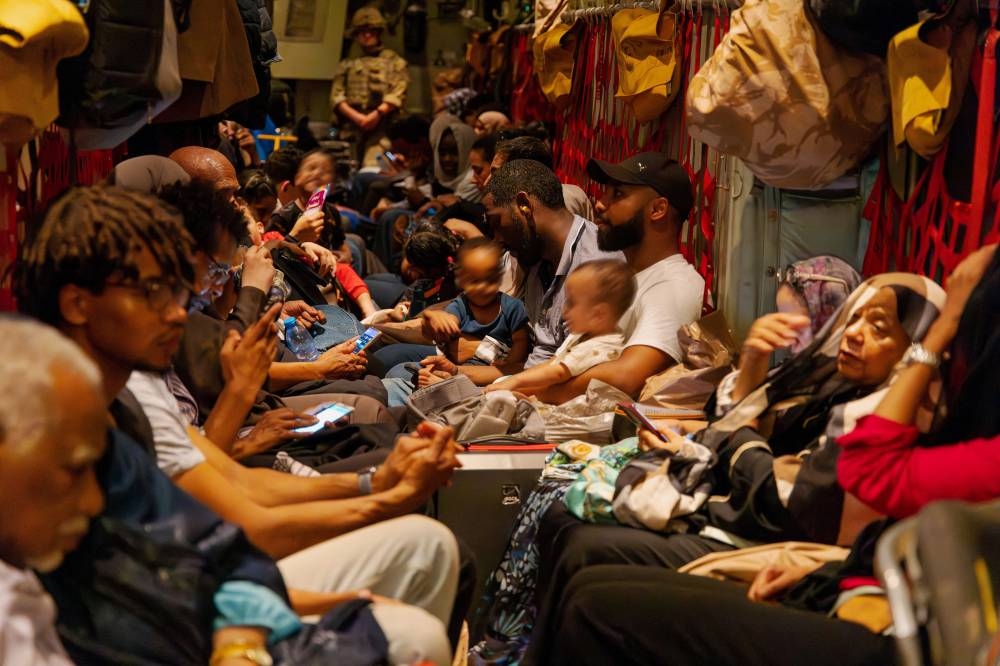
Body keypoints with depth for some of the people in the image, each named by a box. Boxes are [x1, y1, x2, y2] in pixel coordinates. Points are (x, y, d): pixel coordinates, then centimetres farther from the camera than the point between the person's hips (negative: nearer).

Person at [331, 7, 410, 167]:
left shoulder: (394, 62, 16)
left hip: (380, 127, -4)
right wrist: (356, 116, -8)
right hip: (350, 127, 4)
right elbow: (336, 96, 11)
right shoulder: (346, 65, 24)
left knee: (372, 171, -23)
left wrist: (377, 113, -15)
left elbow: (398, 94, 1)